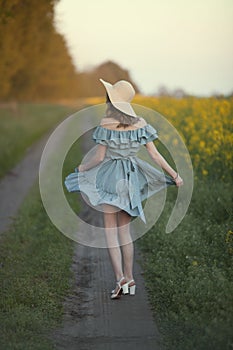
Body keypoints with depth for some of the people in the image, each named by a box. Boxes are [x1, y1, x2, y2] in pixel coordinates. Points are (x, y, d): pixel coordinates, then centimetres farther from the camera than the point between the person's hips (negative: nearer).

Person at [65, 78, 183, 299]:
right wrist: (174, 174, 6)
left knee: (110, 231, 0)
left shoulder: (106, 125, -13)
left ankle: (120, 279, -12)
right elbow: (154, 154, -1)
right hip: (131, 177, 5)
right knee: (125, 230, 14)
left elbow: (99, 158, -11)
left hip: (111, 178, -5)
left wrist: (81, 168, 7)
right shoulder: (140, 124, 0)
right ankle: (129, 280, 16)